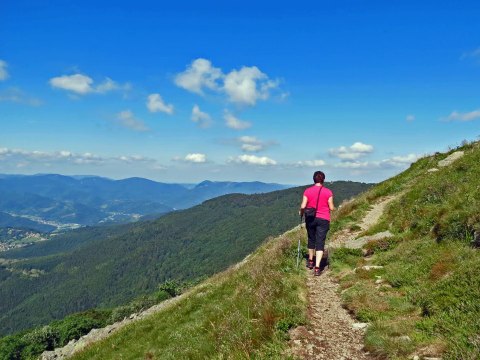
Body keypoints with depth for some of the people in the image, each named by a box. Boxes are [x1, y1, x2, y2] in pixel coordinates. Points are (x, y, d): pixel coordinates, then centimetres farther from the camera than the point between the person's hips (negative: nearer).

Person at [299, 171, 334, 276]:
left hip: (310, 219, 2)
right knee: (320, 242, 0)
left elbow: (303, 206, -8)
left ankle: (310, 261, 37)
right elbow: (331, 208, -4)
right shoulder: (328, 192, -7)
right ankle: (317, 267, -8)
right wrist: (333, 208, 19)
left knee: (311, 239, 20)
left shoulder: (307, 191, -5)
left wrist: (301, 213, 12)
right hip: (323, 220, -2)